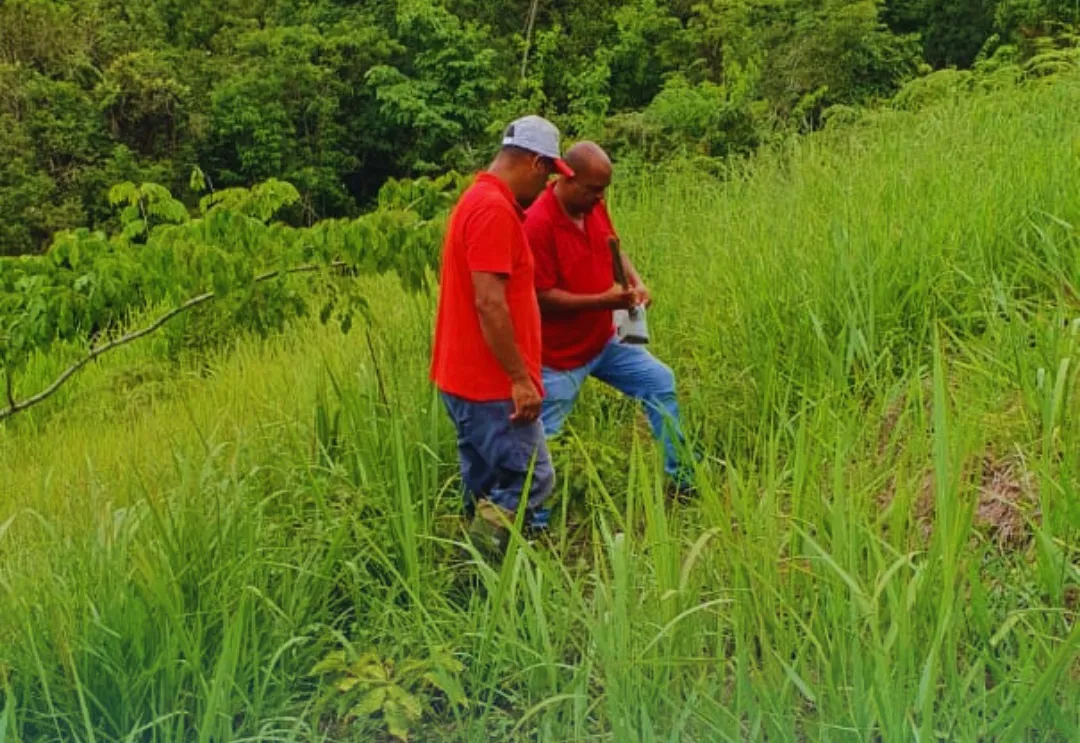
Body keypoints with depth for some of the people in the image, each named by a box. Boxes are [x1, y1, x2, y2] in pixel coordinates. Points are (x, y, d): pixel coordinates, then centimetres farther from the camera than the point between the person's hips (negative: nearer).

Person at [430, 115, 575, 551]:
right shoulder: (494, 210, -17)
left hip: (467, 379, 11)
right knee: (531, 481, -6)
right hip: (492, 385, -11)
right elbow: (489, 303, -23)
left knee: (487, 494, 15)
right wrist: (521, 378, -21)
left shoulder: (480, 201, 16)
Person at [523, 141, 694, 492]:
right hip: (560, 355, -8)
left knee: (660, 382, 12)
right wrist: (603, 301, -27)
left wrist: (635, 281, -5)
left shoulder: (594, 207, -1)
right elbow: (542, 297, -24)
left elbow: (614, 250, 15)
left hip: (604, 342, 8)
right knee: (540, 435, 0)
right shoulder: (538, 224, -25)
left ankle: (680, 475, 23)